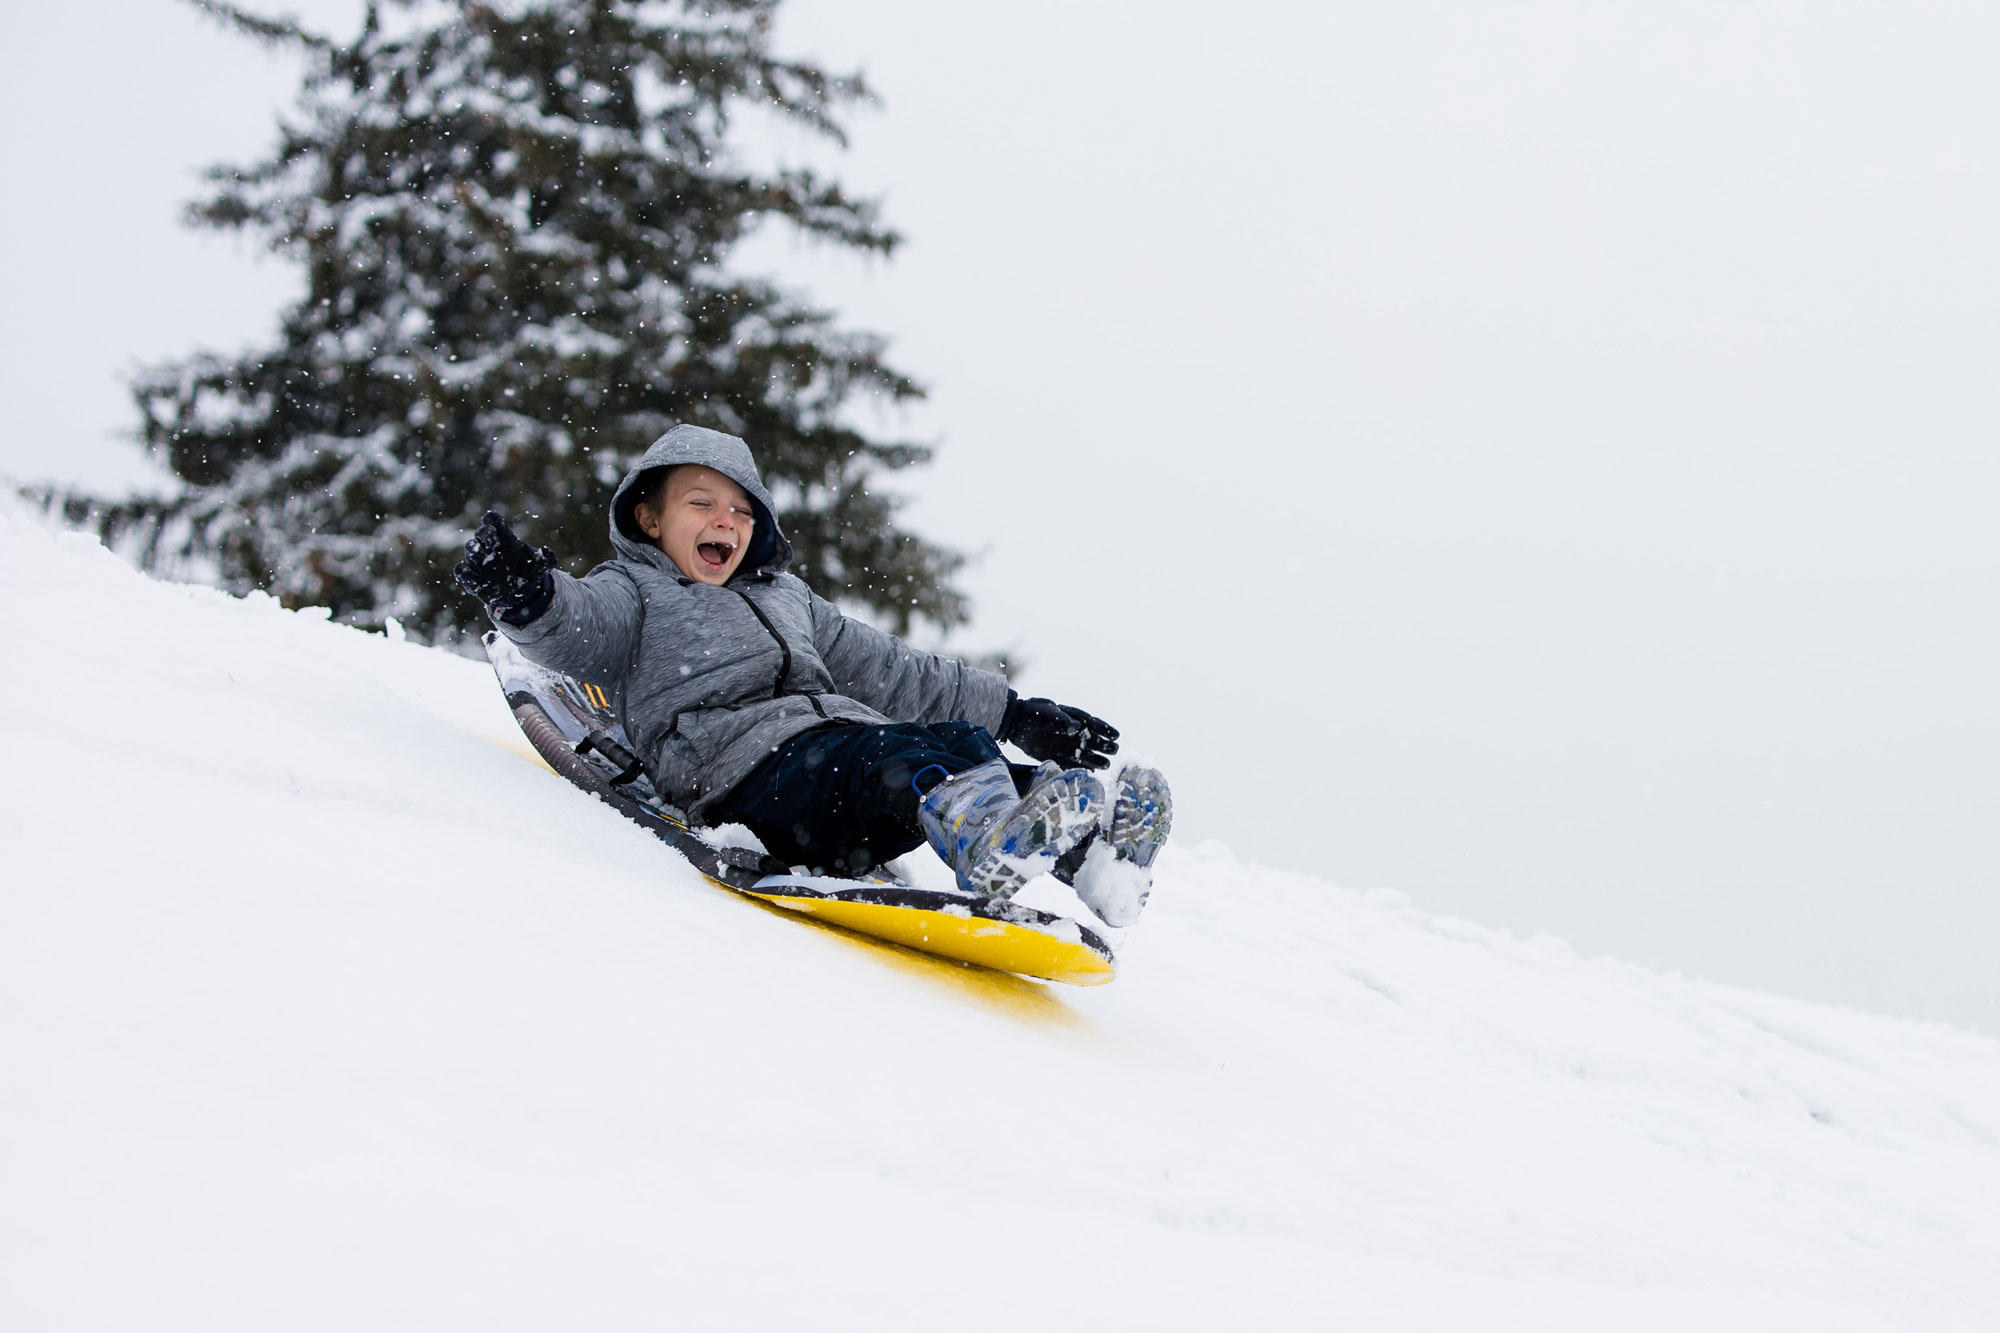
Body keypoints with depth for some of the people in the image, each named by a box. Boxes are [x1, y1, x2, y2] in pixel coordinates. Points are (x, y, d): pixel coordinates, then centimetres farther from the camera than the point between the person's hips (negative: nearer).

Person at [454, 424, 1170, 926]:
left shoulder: (788, 597, 38)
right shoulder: (633, 592, 18)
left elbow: (894, 673, 38)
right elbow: (578, 628, -5)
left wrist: (1015, 714, 33)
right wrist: (529, 599, -31)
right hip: (749, 765, -7)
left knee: (965, 748, -24)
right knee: (901, 760, -36)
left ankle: (1090, 851, -49)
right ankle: (990, 844, -67)